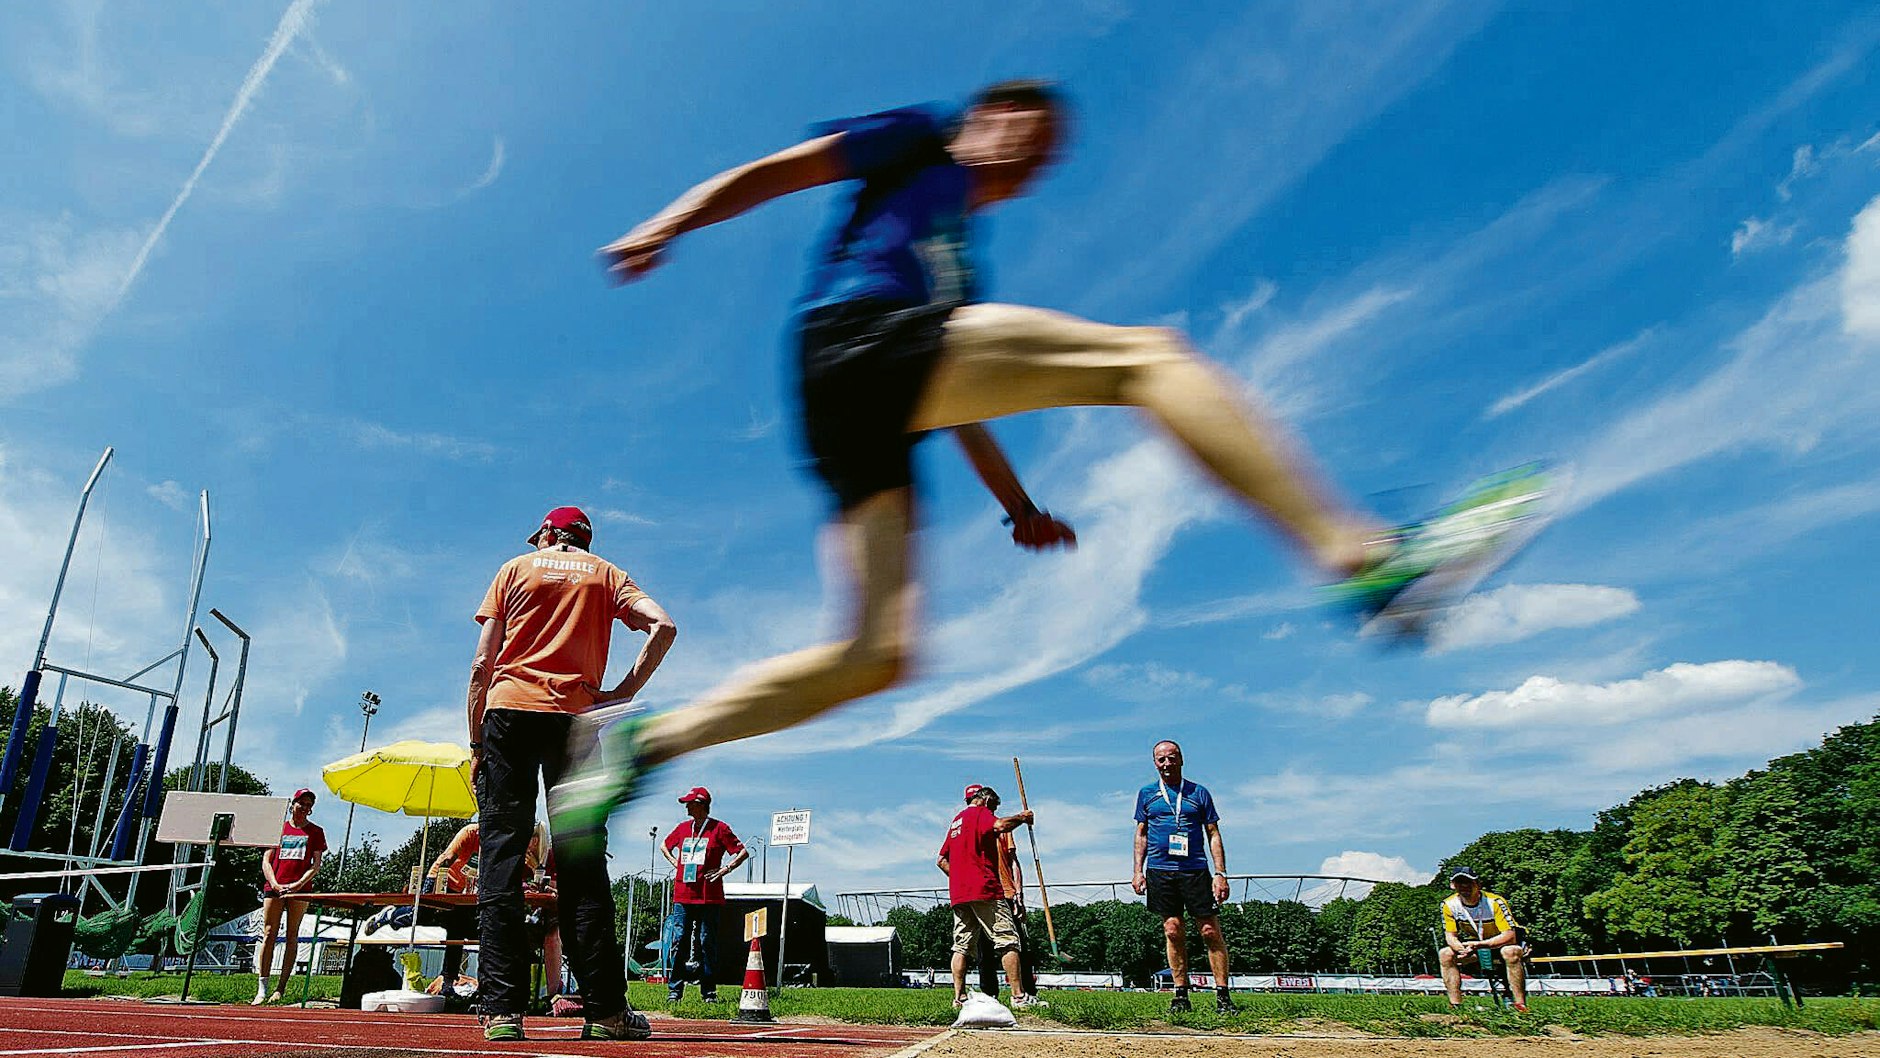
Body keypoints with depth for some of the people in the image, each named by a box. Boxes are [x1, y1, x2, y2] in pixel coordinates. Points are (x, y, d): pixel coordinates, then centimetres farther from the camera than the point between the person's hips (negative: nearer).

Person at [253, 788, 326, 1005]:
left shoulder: (315, 832, 10)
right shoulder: (278, 828, 14)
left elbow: (316, 865, 4)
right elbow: (266, 861, 9)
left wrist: (298, 884, -10)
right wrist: (274, 884, -6)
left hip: (299, 889, -1)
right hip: (274, 887, 1)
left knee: (292, 936, -2)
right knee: (268, 935, -4)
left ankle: (282, 989, 0)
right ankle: (262, 989, -3)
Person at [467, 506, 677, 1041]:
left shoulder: (515, 568, 16)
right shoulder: (605, 573, 17)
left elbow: (482, 665, 7)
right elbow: (662, 625, -2)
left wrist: (476, 742, 9)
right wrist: (624, 692, 1)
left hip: (509, 711, 0)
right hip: (576, 718, 0)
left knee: (501, 856, -1)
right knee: (583, 865, 1)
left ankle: (503, 1011, -7)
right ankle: (605, 1011, 0)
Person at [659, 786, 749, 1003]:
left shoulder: (719, 828, -2)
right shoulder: (682, 828, 11)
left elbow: (743, 852, -2)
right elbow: (664, 846, 30)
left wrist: (725, 869, -9)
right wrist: (676, 864, 16)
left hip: (709, 898, -4)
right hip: (682, 896, 4)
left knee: (707, 943, 0)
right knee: (678, 941, 0)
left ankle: (709, 992, 7)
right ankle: (674, 990, 7)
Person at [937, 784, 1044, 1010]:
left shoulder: (956, 820, 25)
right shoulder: (980, 812, 1)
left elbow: (941, 860, 25)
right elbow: (1000, 825, -22)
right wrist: (1022, 818, -6)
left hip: (957, 893, 8)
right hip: (984, 889, -8)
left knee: (961, 946, 8)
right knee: (1007, 940, -8)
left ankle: (959, 997, 4)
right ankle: (1019, 996, -12)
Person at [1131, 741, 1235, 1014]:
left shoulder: (1199, 793, 9)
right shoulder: (1146, 794, 12)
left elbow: (1213, 835, 8)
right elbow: (1141, 834, 15)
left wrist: (1220, 873, -1)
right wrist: (1138, 871, 5)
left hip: (1195, 869, -1)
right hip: (1160, 871, 1)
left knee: (1211, 931, -5)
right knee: (1173, 931, 0)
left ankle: (1222, 995, 3)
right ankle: (1181, 995, 9)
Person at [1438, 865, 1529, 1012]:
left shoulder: (1495, 902, -28)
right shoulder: (1449, 905, -15)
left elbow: (1510, 936, -32)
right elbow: (1450, 935, -10)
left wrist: (1479, 945, -44)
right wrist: (1462, 949, -34)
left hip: (1502, 941, -4)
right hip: (1475, 942, 4)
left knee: (1510, 952, -39)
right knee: (1445, 954, -18)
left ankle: (1521, 1005, -27)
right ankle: (1455, 1005, -13)